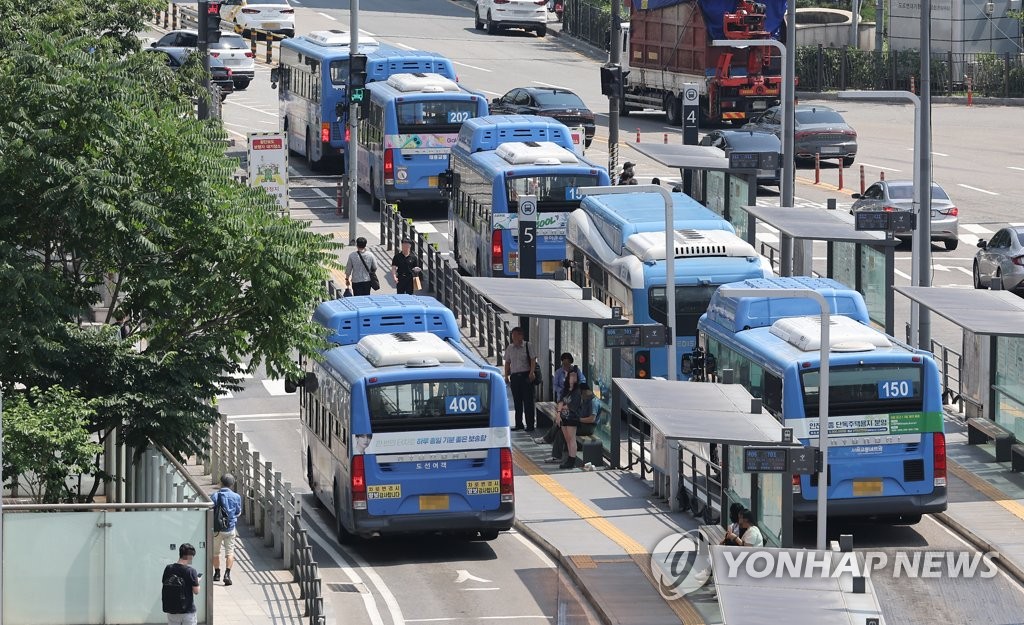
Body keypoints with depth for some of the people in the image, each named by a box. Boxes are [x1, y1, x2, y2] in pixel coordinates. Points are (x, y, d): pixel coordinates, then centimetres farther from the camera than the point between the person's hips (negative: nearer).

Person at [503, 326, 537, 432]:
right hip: (514, 376, 5)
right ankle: (518, 424, 16)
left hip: (526, 376, -5)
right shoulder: (509, 348, 12)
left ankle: (530, 425, -2)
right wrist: (506, 375, 9)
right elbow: (507, 363, 17)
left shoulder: (527, 346, -2)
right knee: (517, 402, 9)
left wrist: (532, 372, -19)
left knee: (528, 401, -5)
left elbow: (533, 360, -7)